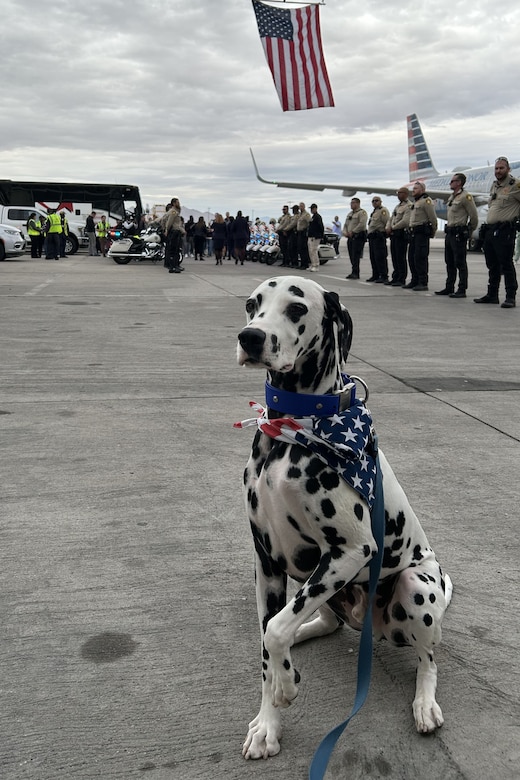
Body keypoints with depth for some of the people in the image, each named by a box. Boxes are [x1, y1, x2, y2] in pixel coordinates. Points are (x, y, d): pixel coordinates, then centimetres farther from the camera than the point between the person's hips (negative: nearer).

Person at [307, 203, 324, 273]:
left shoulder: (317, 216, -11)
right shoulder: (312, 217, 19)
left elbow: (321, 226, -18)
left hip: (315, 237, -10)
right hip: (310, 237, 10)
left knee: (313, 251, -11)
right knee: (311, 251, 12)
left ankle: (316, 266, -8)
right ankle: (313, 265, 18)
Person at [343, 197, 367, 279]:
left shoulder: (362, 212, -5)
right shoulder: (349, 214, 22)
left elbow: (362, 224, -18)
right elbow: (345, 224, 25)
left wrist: (352, 232, -17)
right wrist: (345, 232, 5)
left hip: (358, 237, -8)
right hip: (350, 237, 8)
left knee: (356, 256, -14)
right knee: (352, 256, 5)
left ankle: (355, 273, -16)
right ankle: (355, 273, 9)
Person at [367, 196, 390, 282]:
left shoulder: (383, 210, -7)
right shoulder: (374, 212, 24)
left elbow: (387, 223, -16)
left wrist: (386, 232, -20)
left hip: (379, 237, -10)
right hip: (372, 237, 10)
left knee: (380, 257, -12)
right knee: (373, 258, 11)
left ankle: (384, 277, -11)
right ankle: (375, 276, 18)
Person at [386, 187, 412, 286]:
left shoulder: (409, 206, -9)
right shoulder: (398, 206, 21)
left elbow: (405, 222, -19)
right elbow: (391, 219, 23)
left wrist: (393, 227, -10)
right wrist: (388, 227, 3)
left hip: (401, 234, -9)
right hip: (394, 234, 9)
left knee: (400, 258, -7)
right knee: (394, 258, 10)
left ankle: (401, 280, -3)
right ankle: (395, 278, 17)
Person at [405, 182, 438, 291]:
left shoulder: (426, 201, -9)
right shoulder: (415, 202, 20)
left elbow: (433, 218, -13)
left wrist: (433, 231, -6)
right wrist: (411, 230, 15)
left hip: (422, 233, -10)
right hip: (413, 233, 10)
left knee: (420, 258, -11)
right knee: (412, 257, 11)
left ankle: (423, 283, -9)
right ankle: (415, 281, 19)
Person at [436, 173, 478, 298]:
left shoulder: (465, 196, -11)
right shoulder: (451, 197, 17)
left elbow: (474, 216, -12)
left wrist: (469, 231, -2)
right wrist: (449, 229, 19)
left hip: (459, 234, -9)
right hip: (449, 232, 9)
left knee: (460, 263, -7)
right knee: (449, 262, 13)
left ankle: (462, 290, -5)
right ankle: (449, 288, 21)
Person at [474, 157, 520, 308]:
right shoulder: (494, 185, 17)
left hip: (505, 231, -8)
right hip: (490, 230, 8)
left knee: (506, 264, -8)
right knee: (492, 265, 13)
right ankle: (492, 294, 21)